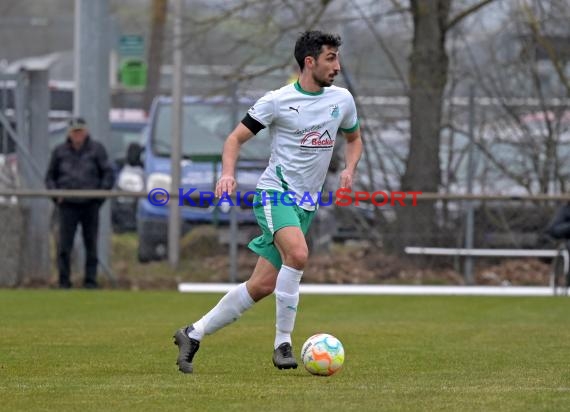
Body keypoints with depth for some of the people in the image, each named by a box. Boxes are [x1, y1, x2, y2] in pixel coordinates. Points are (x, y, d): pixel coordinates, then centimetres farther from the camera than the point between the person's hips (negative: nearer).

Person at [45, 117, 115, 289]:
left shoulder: (96, 149, 3)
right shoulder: (60, 151, 7)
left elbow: (108, 174, 4)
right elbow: (50, 176, 15)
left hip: (90, 204, 0)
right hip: (68, 205, 0)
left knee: (91, 244, 5)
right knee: (64, 244, -6)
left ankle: (90, 281, 11)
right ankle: (64, 282, -1)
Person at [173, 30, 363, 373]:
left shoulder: (342, 100, 7)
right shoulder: (278, 101, -6)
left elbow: (354, 139, 25)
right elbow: (236, 138, 1)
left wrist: (349, 170, 4)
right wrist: (228, 173, -18)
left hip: (306, 204, 6)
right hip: (276, 192, -6)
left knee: (263, 285, 2)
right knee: (298, 254, -33)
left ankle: (194, 334, 15)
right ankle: (283, 342, -22)